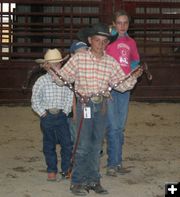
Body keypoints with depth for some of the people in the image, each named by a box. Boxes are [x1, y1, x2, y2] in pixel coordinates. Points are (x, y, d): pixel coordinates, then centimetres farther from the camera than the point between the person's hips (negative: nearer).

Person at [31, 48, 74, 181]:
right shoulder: (41, 81, -1)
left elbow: (70, 97, 6)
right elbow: (35, 100, 1)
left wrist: (66, 111, -2)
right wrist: (43, 113, -4)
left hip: (61, 115, 1)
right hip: (47, 116, 0)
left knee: (67, 143, -4)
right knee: (49, 145, 7)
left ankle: (66, 170, 7)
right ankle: (51, 170, 17)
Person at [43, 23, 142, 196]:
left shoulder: (111, 62, 6)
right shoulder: (78, 59, -2)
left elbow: (122, 84, 7)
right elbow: (63, 79, -1)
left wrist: (134, 77, -9)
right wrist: (51, 70, -17)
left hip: (101, 106, 4)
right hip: (84, 105, -3)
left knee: (96, 145, 11)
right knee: (83, 145, -5)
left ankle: (93, 180, 21)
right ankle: (77, 182, 4)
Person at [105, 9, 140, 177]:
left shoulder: (131, 42, 12)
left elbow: (136, 61, 26)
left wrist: (131, 74, 11)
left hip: (125, 88, 5)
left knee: (120, 127, 10)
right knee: (113, 126, -8)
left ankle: (118, 163, 16)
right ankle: (112, 164, -4)